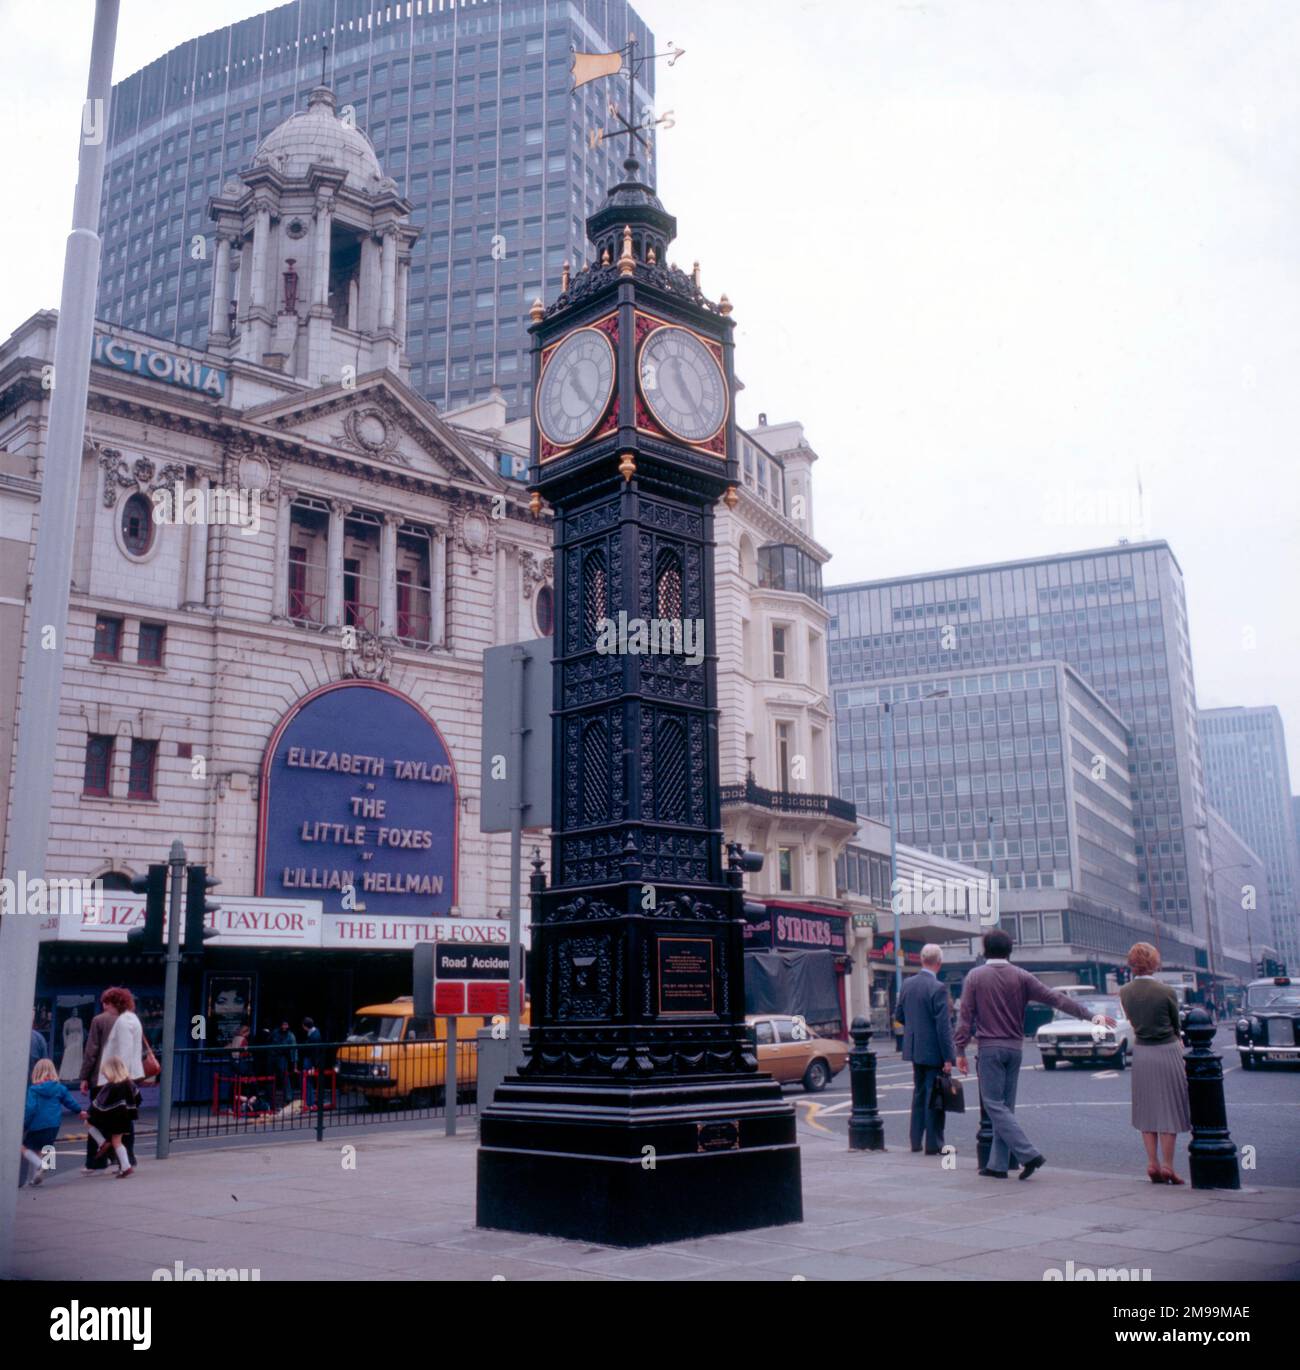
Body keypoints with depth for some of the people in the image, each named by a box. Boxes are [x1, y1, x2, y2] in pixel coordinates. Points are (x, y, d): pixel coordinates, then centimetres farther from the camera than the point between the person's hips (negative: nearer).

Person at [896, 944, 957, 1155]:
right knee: (934, 1097, 1)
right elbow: (943, 1026, -20)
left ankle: (916, 1140, 23)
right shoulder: (938, 988, -19)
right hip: (934, 1051, -7)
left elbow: (900, 1015, 11)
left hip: (914, 1050, 7)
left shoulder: (908, 985, 3)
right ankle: (933, 1144, 7)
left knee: (918, 1094, 18)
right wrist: (948, 1058, -16)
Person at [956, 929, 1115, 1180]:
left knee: (994, 1105, -3)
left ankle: (1029, 1154, -16)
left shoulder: (975, 977, -3)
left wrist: (960, 1050, 0)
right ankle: (998, 1164, 11)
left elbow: (966, 1016, -5)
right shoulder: (1020, 976, 3)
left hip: (990, 1048, -4)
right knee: (1005, 1106, 10)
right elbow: (1055, 997, -2)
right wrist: (1091, 1015, -2)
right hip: (1015, 1047, 4)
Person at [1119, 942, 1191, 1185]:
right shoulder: (1166, 992, -15)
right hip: (1167, 1052, -4)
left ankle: (1152, 1164, 12)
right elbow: (1176, 1025, -2)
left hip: (1141, 1053, 4)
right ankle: (1168, 1166, 5)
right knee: (1168, 1109, 4)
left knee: (1147, 1110, 13)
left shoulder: (1124, 992, -2)